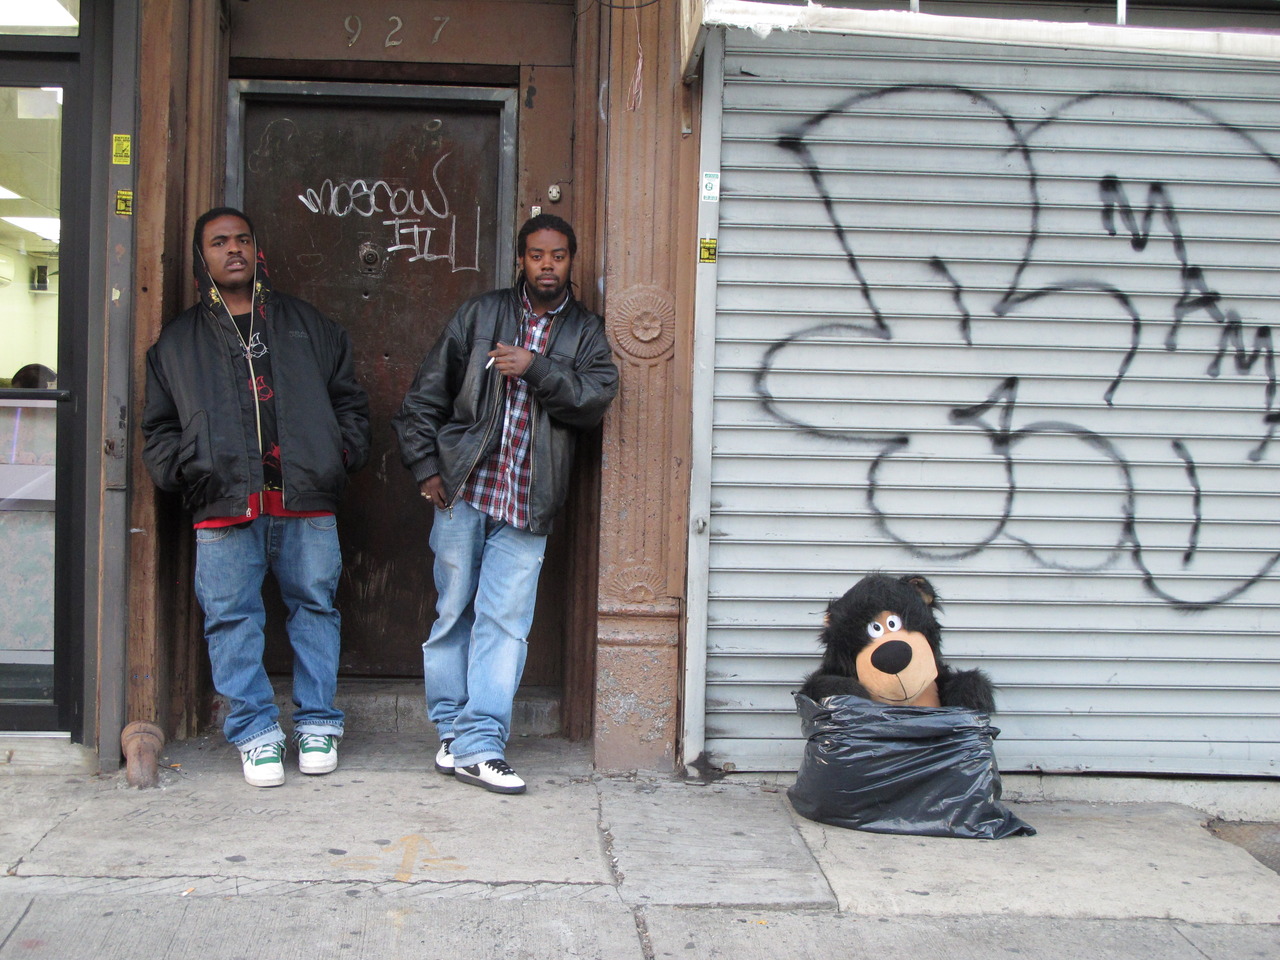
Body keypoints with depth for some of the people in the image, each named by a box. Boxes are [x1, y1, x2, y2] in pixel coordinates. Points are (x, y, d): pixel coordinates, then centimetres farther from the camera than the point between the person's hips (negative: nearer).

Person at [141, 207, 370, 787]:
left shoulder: (307, 326, 16)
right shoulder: (177, 341, 16)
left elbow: (349, 400, 17)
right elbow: (159, 425, 16)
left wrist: (343, 454, 2)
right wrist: (183, 469, 0)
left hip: (306, 500, 0)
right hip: (224, 504, 0)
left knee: (314, 606, 3)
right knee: (231, 616, -2)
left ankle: (318, 724, 15)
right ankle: (256, 733, 7)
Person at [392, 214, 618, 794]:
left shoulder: (585, 331, 11)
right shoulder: (480, 314, 9)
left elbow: (597, 398, -6)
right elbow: (427, 393, 8)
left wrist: (536, 369, -15)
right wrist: (425, 464, 1)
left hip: (526, 503, 0)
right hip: (463, 487, 0)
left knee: (505, 621, -5)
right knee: (454, 611, 5)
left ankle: (479, 745, -2)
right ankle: (455, 730, 17)